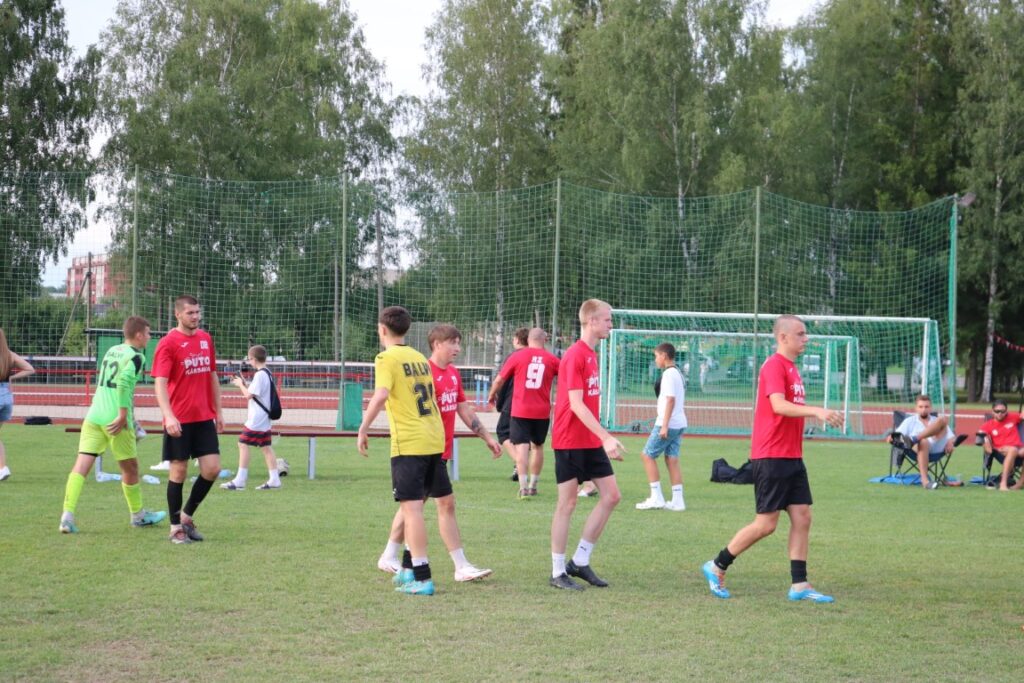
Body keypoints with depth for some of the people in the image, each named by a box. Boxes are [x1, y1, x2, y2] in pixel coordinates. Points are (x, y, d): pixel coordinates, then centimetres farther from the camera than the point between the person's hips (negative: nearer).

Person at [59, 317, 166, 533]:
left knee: (81, 465, -4)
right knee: (130, 467, 13)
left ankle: (67, 515, -18)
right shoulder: (136, 356, -5)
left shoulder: (111, 351, 18)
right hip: (116, 420, -6)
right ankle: (138, 515, 30)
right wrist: (123, 415, -20)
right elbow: (125, 382, -23)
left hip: (94, 416, 6)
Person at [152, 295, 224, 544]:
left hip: (204, 418, 6)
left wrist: (218, 411, 17)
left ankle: (187, 516, 18)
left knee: (212, 469, 0)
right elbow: (160, 383, -15)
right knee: (178, 470, 1)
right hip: (179, 420, -6)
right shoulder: (168, 343, -9)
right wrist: (168, 416, -27)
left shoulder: (205, 339, 10)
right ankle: (176, 527, 12)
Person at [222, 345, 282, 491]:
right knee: (266, 447, 10)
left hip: (256, 419, -10)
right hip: (264, 418, 10)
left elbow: (249, 395, -19)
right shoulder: (268, 374, 13)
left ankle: (240, 480, -9)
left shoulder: (259, 375, -17)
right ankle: (274, 480, 9)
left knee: (243, 444, -7)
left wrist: (240, 384, -4)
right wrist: (243, 383, 14)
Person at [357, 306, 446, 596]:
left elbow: (381, 395, -21)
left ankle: (422, 578, -11)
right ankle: (411, 567, 24)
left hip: (409, 443, -7)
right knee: (414, 505, 18)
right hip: (435, 439, 7)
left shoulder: (386, 358, -7)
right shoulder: (420, 357, 15)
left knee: (412, 507, -7)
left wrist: (363, 429, -15)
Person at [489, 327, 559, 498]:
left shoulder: (517, 356, -1)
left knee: (522, 447, -4)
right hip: (542, 412, 2)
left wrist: (492, 395, 22)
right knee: (538, 446, 18)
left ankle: (523, 487, -16)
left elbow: (499, 380, 3)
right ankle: (533, 485, 24)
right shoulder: (551, 359, 3)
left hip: (520, 411, -2)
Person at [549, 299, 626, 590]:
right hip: (570, 442, -9)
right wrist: (606, 437, -26)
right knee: (567, 503, -2)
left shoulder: (591, 354, 12)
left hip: (591, 442, 9)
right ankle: (558, 572, 7)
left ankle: (580, 562, 13)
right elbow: (576, 404, -21)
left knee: (611, 496, 5)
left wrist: (604, 438, 18)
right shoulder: (575, 355, -16)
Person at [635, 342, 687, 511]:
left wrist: (664, 425, -22)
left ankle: (656, 498, -3)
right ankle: (677, 500, 5)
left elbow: (670, 400, -20)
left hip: (668, 423, -9)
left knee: (647, 455, -1)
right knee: (672, 459, 8)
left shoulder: (669, 374, -13)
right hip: (679, 424, 9)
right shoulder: (678, 373, 16)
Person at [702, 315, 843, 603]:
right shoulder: (774, 366, -13)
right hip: (771, 457, -9)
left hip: (791, 457, 9)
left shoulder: (790, 368, 16)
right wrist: (816, 411, -36)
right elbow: (778, 405, -27)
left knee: (802, 517, 4)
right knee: (766, 523, -5)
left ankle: (799, 585, 6)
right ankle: (717, 567, 10)